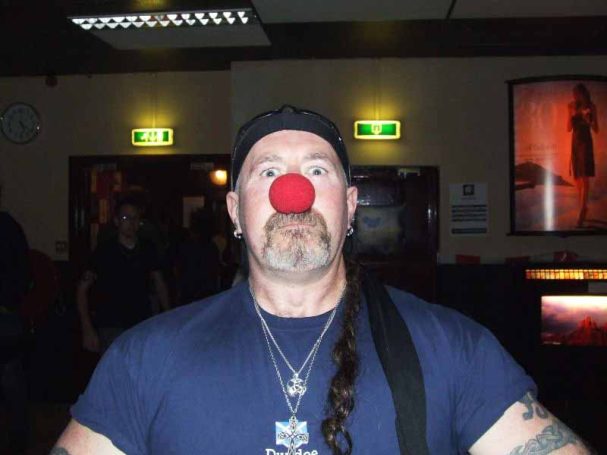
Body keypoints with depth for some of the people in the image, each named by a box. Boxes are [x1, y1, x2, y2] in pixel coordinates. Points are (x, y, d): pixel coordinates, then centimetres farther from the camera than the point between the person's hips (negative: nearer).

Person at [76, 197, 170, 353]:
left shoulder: (147, 250, 8)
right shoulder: (105, 251, -2)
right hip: (112, 328, -3)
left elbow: (159, 285, 16)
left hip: (144, 325, 3)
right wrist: (87, 329, -10)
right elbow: (82, 289, -1)